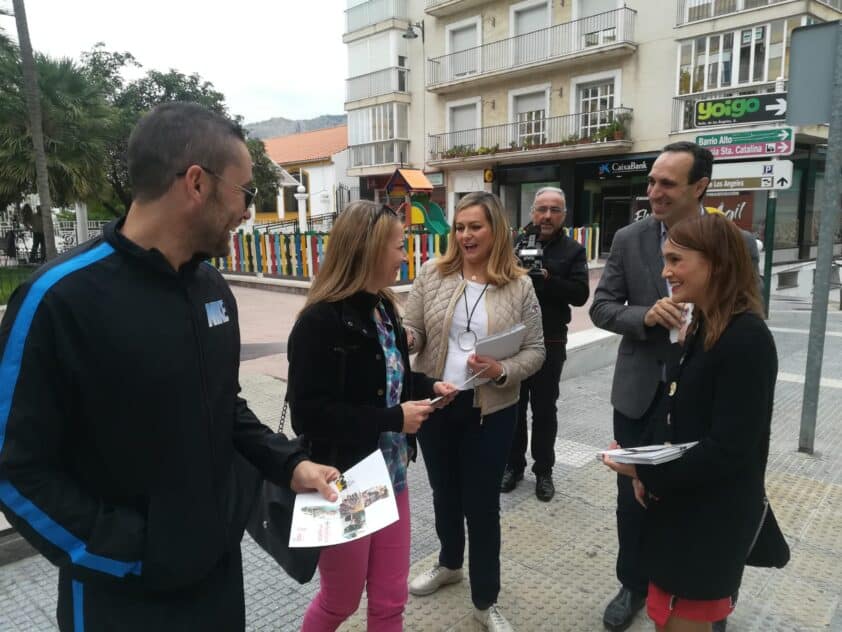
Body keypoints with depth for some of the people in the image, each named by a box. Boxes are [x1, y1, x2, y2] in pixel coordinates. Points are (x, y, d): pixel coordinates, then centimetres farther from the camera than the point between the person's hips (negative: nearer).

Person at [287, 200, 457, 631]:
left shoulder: (382, 308, 3)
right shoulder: (321, 321, -23)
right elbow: (309, 415, -26)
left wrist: (427, 386, 0)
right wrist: (394, 419, -24)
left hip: (390, 476, 7)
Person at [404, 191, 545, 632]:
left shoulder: (519, 285, -6)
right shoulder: (433, 273, -2)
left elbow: (535, 350, -4)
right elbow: (413, 329, -1)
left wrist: (503, 372, -22)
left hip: (490, 410, -2)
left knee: (482, 501, 8)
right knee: (444, 490, 21)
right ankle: (449, 563, 49)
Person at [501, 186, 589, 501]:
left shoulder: (573, 250, 0)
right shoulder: (515, 243, 4)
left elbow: (580, 294, -12)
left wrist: (545, 278, -23)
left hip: (550, 343, -1)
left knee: (544, 410, 9)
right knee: (513, 406, 11)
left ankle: (543, 471, 24)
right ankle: (513, 465, 28)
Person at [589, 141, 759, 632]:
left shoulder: (738, 244, -7)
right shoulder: (629, 239, -3)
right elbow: (601, 307, -3)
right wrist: (645, 316, -22)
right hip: (640, 394, 1)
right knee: (633, 496, 14)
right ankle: (634, 584, 38)